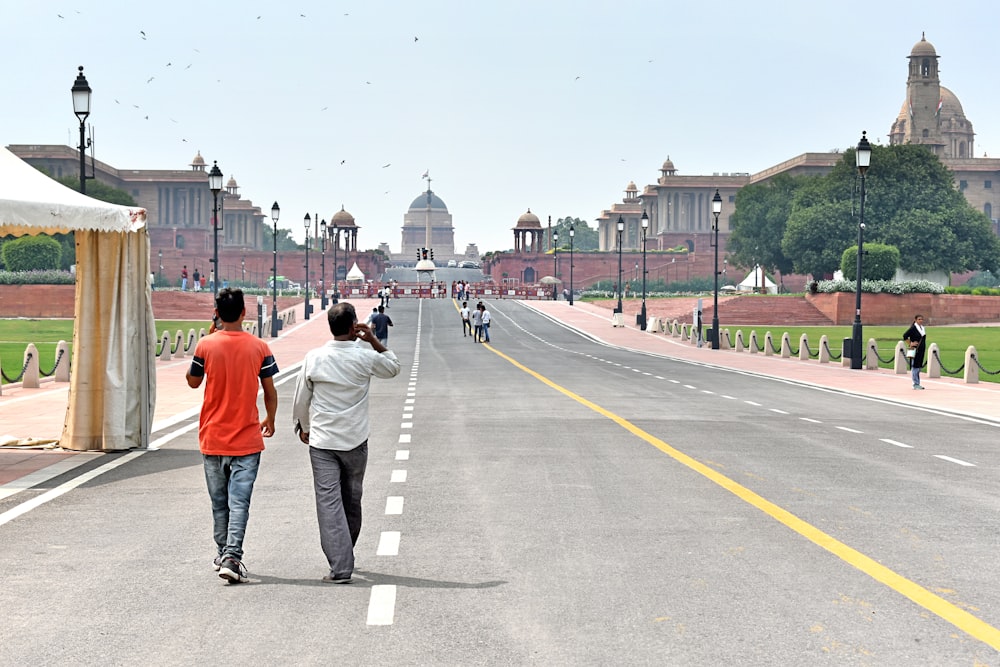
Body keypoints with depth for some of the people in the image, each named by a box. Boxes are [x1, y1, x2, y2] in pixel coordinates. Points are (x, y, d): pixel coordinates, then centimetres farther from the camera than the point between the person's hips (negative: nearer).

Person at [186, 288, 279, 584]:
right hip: (246, 440, -1)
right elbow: (270, 391, 0)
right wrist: (270, 421, 19)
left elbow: (193, 382, 10)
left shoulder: (206, 345, -6)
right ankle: (231, 558, -13)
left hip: (212, 439, 1)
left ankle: (223, 554, 26)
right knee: (239, 502, -2)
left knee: (219, 503, 14)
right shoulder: (259, 347, -6)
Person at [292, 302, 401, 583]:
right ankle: (345, 557, 33)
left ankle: (340, 567, -10)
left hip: (322, 442, -1)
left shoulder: (314, 358, -7)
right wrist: (373, 340, 7)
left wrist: (303, 427, 20)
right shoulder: (365, 357, -8)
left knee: (329, 502, -2)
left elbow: (301, 400, 3)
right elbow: (393, 368, 14)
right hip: (355, 441, 1)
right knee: (352, 500, 17)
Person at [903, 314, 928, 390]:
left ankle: (917, 384, 18)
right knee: (915, 367, -3)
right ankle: (915, 384, 1)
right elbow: (905, 336, -17)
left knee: (919, 367, 12)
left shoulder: (923, 328, 11)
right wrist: (910, 344, -13)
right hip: (915, 350, -8)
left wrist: (924, 348, 17)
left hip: (921, 350, 8)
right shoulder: (913, 328, -12)